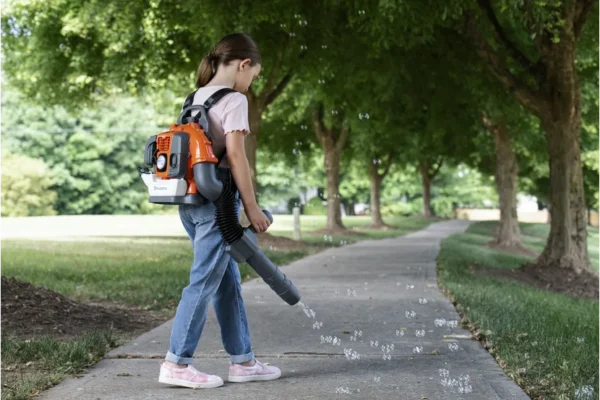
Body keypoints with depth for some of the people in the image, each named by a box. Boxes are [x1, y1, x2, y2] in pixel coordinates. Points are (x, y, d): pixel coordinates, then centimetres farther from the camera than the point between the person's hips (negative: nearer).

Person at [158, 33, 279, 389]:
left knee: (228, 280, 14)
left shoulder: (195, 98, 16)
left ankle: (243, 360, 20)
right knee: (205, 281, -4)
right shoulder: (234, 100, -9)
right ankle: (177, 363, 0)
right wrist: (252, 207, -11)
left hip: (192, 198, 9)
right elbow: (236, 156, -16)